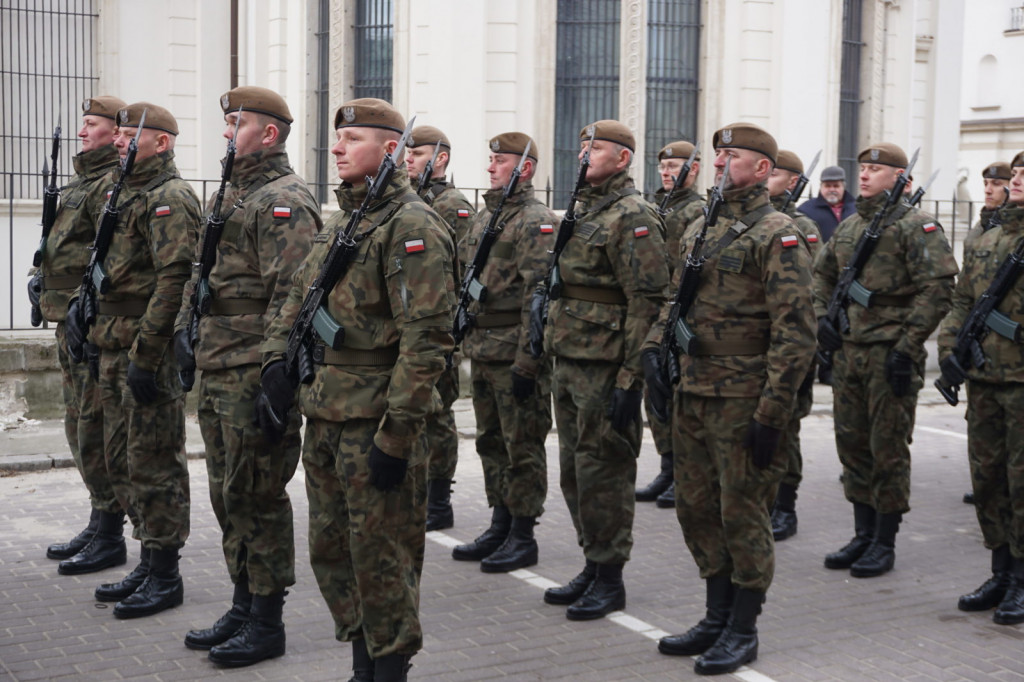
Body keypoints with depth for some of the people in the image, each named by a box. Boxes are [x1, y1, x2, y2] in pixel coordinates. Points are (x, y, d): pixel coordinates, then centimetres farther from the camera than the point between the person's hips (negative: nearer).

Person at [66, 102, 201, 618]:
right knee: (121, 462, 14)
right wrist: (83, 304, 15)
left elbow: (174, 280, -21)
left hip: (150, 350, -10)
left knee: (154, 464, -3)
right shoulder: (127, 194, 18)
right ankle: (149, 562, 24)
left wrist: (145, 356, -23)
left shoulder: (170, 197, -13)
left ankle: (165, 575, 6)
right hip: (115, 348, 10)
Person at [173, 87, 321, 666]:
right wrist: (185, 330, 14)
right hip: (215, 372, 10)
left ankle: (267, 623, 9)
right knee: (229, 494, 16)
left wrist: (271, 374, -23)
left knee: (256, 496, -2)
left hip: (255, 374, -10)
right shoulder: (229, 197, 18)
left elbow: (291, 293, -20)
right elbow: (201, 271, 25)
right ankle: (243, 607, 28)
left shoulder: (285, 200, -13)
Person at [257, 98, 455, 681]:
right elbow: (299, 299, 22)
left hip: (375, 421, -9)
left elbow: (427, 337, -20)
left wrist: (397, 432, -21)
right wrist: (279, 361, 5)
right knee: (332, 550, 16)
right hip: (323, 415, 9)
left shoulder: (413, 226, -14)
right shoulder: (340, 222, 14)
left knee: (382, 557, 1)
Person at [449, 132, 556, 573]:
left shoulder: (537, 222, -12)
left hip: (515, 354, -9)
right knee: (491, 442, 15)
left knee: (522, 445, -1)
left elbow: (539, 296, -18)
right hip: (482, 351, 9)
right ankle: (500, 527, 25)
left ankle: (523, 537, 8)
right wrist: (468, 339, 17)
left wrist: (527, 362, -21)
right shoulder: (485, 217, 16)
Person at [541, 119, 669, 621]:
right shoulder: (580, 212, 17)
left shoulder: (633, 217, -12)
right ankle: (593, 566, 26)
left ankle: (609, 580, 9)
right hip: (568, 362, 9)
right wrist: (545, 352, 21)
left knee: (603, 472, -2)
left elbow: (648, 302, -18)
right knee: (574, 470, 14)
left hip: (605, 368, -9)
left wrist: (630, 379, -21)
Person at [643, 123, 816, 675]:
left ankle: (743, 631, 15)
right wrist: (654, 350, 5)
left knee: (742, 515, 2)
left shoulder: (778, 236, -10)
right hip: (690, 396, 8)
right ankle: (717, 618, 28)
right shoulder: (699, 230, 14)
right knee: (697, 509, 14)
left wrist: (772, 413, -18)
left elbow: (795, 332, -15)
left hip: (742, 402, -8)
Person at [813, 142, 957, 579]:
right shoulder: (848, 227, 14)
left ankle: (884, 543, 9)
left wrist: (907, 347, -18)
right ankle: (863, 535, 23)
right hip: (847, 351, 7)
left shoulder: (917, 227, -8)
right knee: (852, 444, 12)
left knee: (888, 448, -1)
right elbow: (822, 273, 26)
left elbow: (938, 288, -15)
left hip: (890, 354, -7)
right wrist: (822, 317, 9)